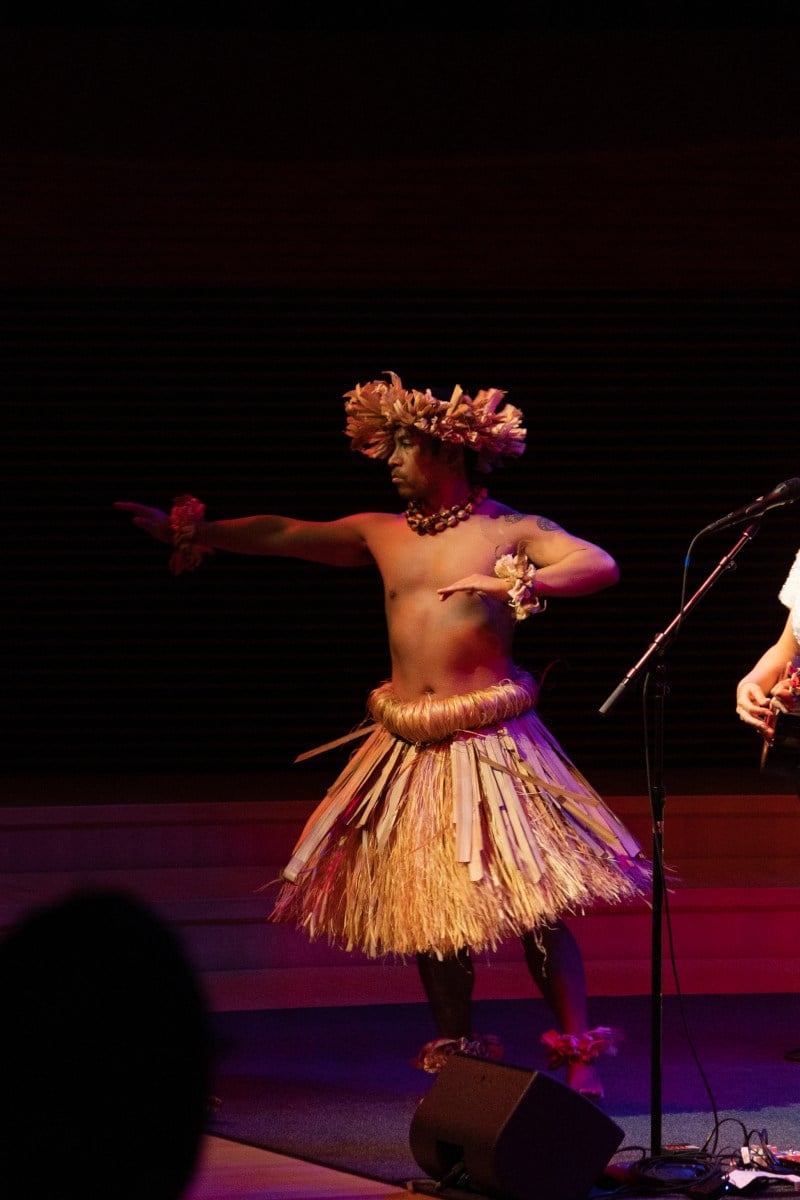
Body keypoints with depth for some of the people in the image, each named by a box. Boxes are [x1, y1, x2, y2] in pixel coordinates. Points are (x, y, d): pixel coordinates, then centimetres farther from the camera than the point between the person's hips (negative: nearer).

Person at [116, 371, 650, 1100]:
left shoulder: (511, 532, -2)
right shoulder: (381, 535, 12)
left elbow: (601, 566, -15)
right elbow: (281, 535, 20)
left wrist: (509, 584, -25)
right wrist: (192, 532, 23)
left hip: (490, 742, -5)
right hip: (408, 746, 5)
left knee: (534, 902, -12)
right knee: (425, 903, 7)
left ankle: (579, 1057, -7)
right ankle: (456, 1056, 18)